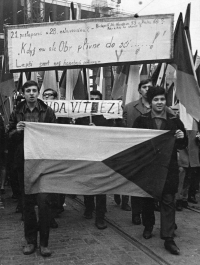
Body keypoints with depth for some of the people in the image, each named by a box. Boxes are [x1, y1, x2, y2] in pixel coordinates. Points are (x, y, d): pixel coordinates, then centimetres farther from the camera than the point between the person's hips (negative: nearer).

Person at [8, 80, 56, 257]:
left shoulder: (47, 111, 1)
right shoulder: (17, 113, 8)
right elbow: (10, 137, 10)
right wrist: (17, 130, -10)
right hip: (23, 162, 3)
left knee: (43, 201, -6)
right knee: (27, 202, 10)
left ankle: (44, 242, 7)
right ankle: (30, 240, 22)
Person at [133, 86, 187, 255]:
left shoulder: (174, 121, 2)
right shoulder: (141, 120, -1)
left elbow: (183, 145, 9)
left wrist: (182, 137, -12)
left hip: (169, 167, 0)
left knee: (168, 201, -2)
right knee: (147, 198, 14)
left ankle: (168, 238, 2)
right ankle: (148, 227, 36)